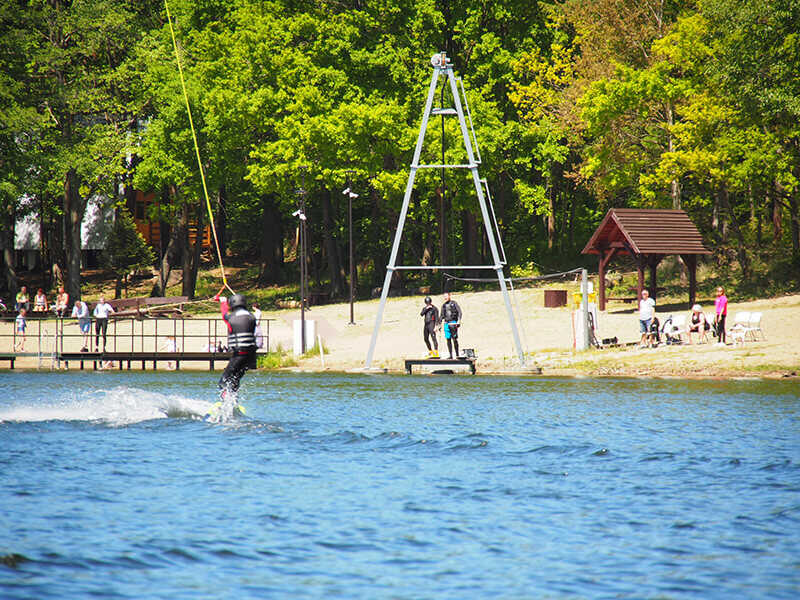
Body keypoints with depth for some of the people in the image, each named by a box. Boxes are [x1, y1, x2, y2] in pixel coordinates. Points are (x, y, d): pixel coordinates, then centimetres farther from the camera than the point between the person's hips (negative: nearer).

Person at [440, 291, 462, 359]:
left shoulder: (454, 303, 1)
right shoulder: (444, 305, 15)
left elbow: (459, 312, -5)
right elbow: (441, 315, 20)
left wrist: (459, 320, -16)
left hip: (453, 322, -5)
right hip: (446, 323, 5)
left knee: (454, 339, -9)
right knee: (448, 339, 2)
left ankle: (457, 355, -3)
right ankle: (450, 355, 5)